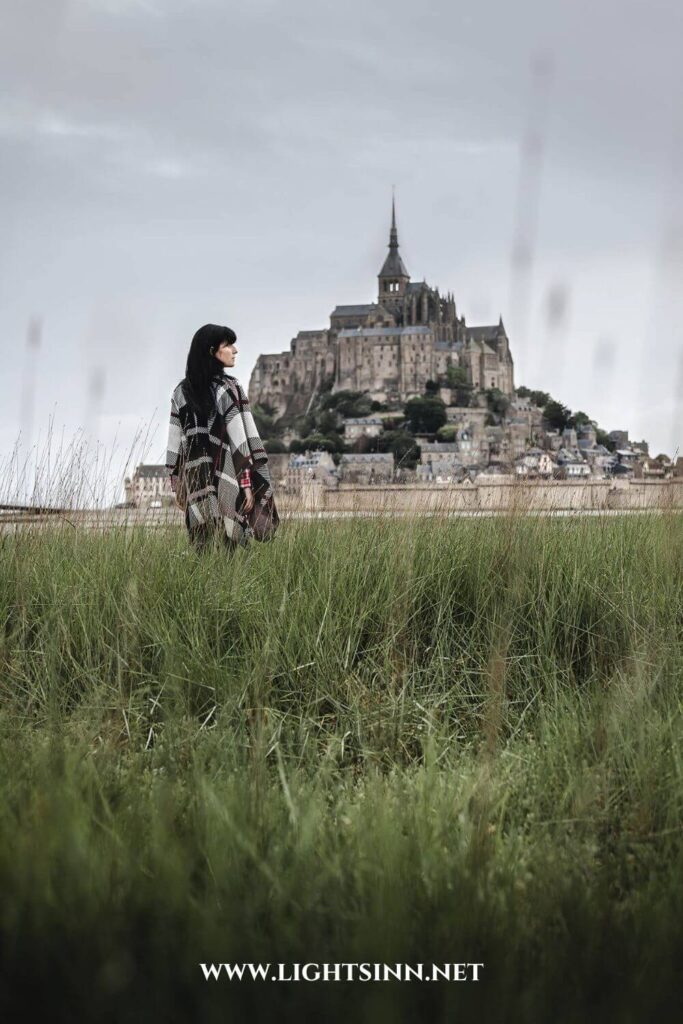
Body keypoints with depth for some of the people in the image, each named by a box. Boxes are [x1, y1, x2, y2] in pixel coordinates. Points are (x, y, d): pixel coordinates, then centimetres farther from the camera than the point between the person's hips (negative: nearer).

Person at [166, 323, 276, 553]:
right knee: (226, 546, -1)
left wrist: (177, 485, 15)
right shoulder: (229, 388, -8)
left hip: (195, 481, 5)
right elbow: (239, 439, -11)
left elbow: (175, 443, 8)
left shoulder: (181, 391, 7)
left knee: (203, 553, 7)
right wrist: (248, 483, -8)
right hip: (225, 482, -5)